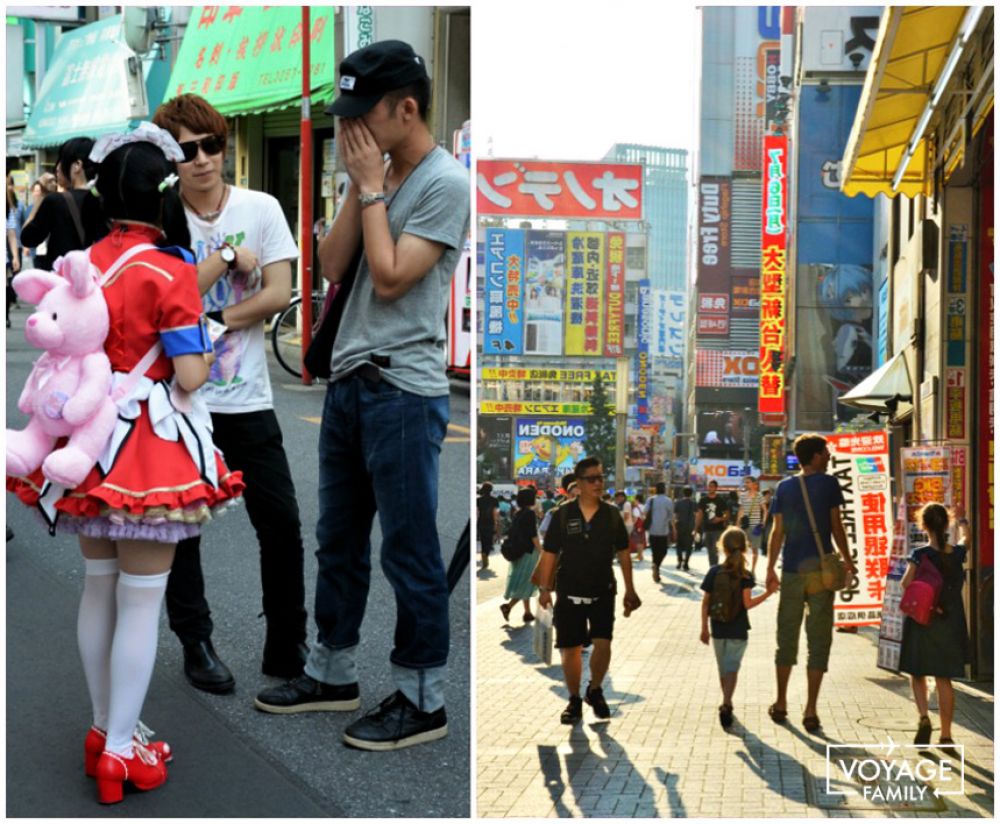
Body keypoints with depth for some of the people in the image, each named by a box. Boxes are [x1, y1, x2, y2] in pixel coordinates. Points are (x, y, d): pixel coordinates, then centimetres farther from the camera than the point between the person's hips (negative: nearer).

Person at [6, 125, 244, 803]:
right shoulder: (173, 271, -14)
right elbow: (190, 376, -16)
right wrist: (212, 347, 2)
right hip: (153, 449, -6)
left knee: (98, 590, 17)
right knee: (142, 604, 2)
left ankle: (104, 729, 30)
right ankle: (121, 753, 8)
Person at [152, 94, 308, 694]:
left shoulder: (261, 209, 0)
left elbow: (279, 294, -8)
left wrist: (210, 322, -14)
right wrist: (229, 257, -10)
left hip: (248, 398, 1)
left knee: (282, 523, 2)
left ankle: (287, 647, 17)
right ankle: (197, 645, 25)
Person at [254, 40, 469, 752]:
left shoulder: (446, 182, -11)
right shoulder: (382, 176, 13)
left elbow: (390, 277, -18)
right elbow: (333, 266, 8)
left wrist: (371, 185, -9)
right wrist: (359, 184, 0)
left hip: (404, 393, -8)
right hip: (349, 381, 8)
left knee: (410, 552, -1)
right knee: (338, 539, 16)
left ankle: (422, 701, 11)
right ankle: (333, 673, 30)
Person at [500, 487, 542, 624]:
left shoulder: (518, 514, 9)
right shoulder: (530, 513, -14)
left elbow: (511, 534, 12)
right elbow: (533, 536, -18)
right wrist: (541, 551, -14)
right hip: (529, 552, -8)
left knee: (525, 583, 13)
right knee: (526, 583, -4)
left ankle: (528, 613, 16)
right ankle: (508, 605, -17)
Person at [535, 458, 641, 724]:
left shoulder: (611, 515, 1)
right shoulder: (563, 515, -4)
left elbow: (623, 553, 7)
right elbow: (549, 554, 0)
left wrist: (629, 590, 6)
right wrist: (544, 588, -3)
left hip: (603, 592, 1)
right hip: (569, 592, -1)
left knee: (603, 643, -9)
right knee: (570, 648, 3)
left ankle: (595, 690, 17)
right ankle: (574, 700, 20)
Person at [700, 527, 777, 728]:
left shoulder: (714, 572, -1)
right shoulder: (746, 575, -9)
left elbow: (705, 602, 0)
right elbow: (747, 603, -15)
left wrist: (704, 628, 8)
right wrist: (768, 593, -6)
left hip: (718, 630, 3)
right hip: (738, 631, -3)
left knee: (723, 668, 17)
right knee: (732, 668, -4)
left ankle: (727, 703, 30)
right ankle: (726, 705, -22)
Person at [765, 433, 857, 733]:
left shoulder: (785, 487, 6)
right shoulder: (829, 483, -3)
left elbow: (778, 531, 4)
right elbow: (836, 526, -3)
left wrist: (770, 567, 9)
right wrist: (847, 560, 6)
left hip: (792, 570, 3)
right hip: (821, 568, -3)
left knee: (787, 637, 12)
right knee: (819, 640, 2)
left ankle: (781, 704, 18)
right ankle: (810, 711, 0)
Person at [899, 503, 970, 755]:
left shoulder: (920, 555, -13)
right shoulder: (959, 553, -3)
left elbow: (906, 584, -25)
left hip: (922, 622, -2)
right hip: (951, 623, 3)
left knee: (917, 674, 15)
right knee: (944, 679, 8)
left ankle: (924, 717, -8)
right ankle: (946, 736, 9)